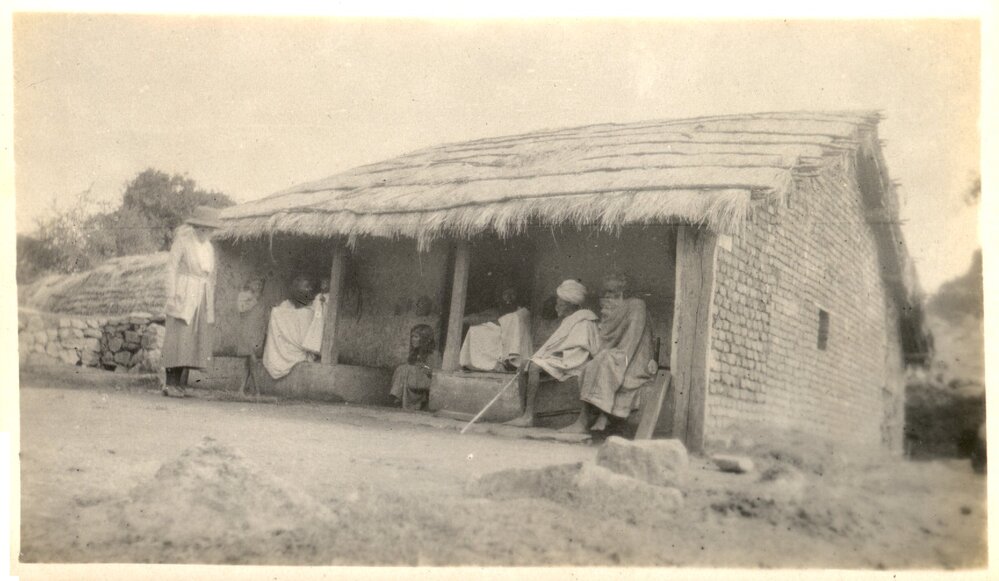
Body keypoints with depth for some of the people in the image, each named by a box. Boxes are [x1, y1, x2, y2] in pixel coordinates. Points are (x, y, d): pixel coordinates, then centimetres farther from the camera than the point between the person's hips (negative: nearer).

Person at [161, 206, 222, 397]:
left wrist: (211, 307, 15)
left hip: (201, 298, 6)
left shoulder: (209, 248, 14)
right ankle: (170, 384, -11)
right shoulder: (182, 240, -4)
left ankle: (181, 384, 3)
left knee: (194, 341, 1)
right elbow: (171, 268, -8)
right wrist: (171, 296, -16)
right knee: (179, 338, -11)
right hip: (183, 295, -6)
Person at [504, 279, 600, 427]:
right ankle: (523, 413, -21)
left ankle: (528, 416, -31)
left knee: (534, 366, -27)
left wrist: (559, 354, -17)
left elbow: (582, 351, -15)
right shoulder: (568, 320, 26)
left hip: (571, 365, -10)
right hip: (561, 361, 10)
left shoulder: (584, 322, -6)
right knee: (526, 367, -9)